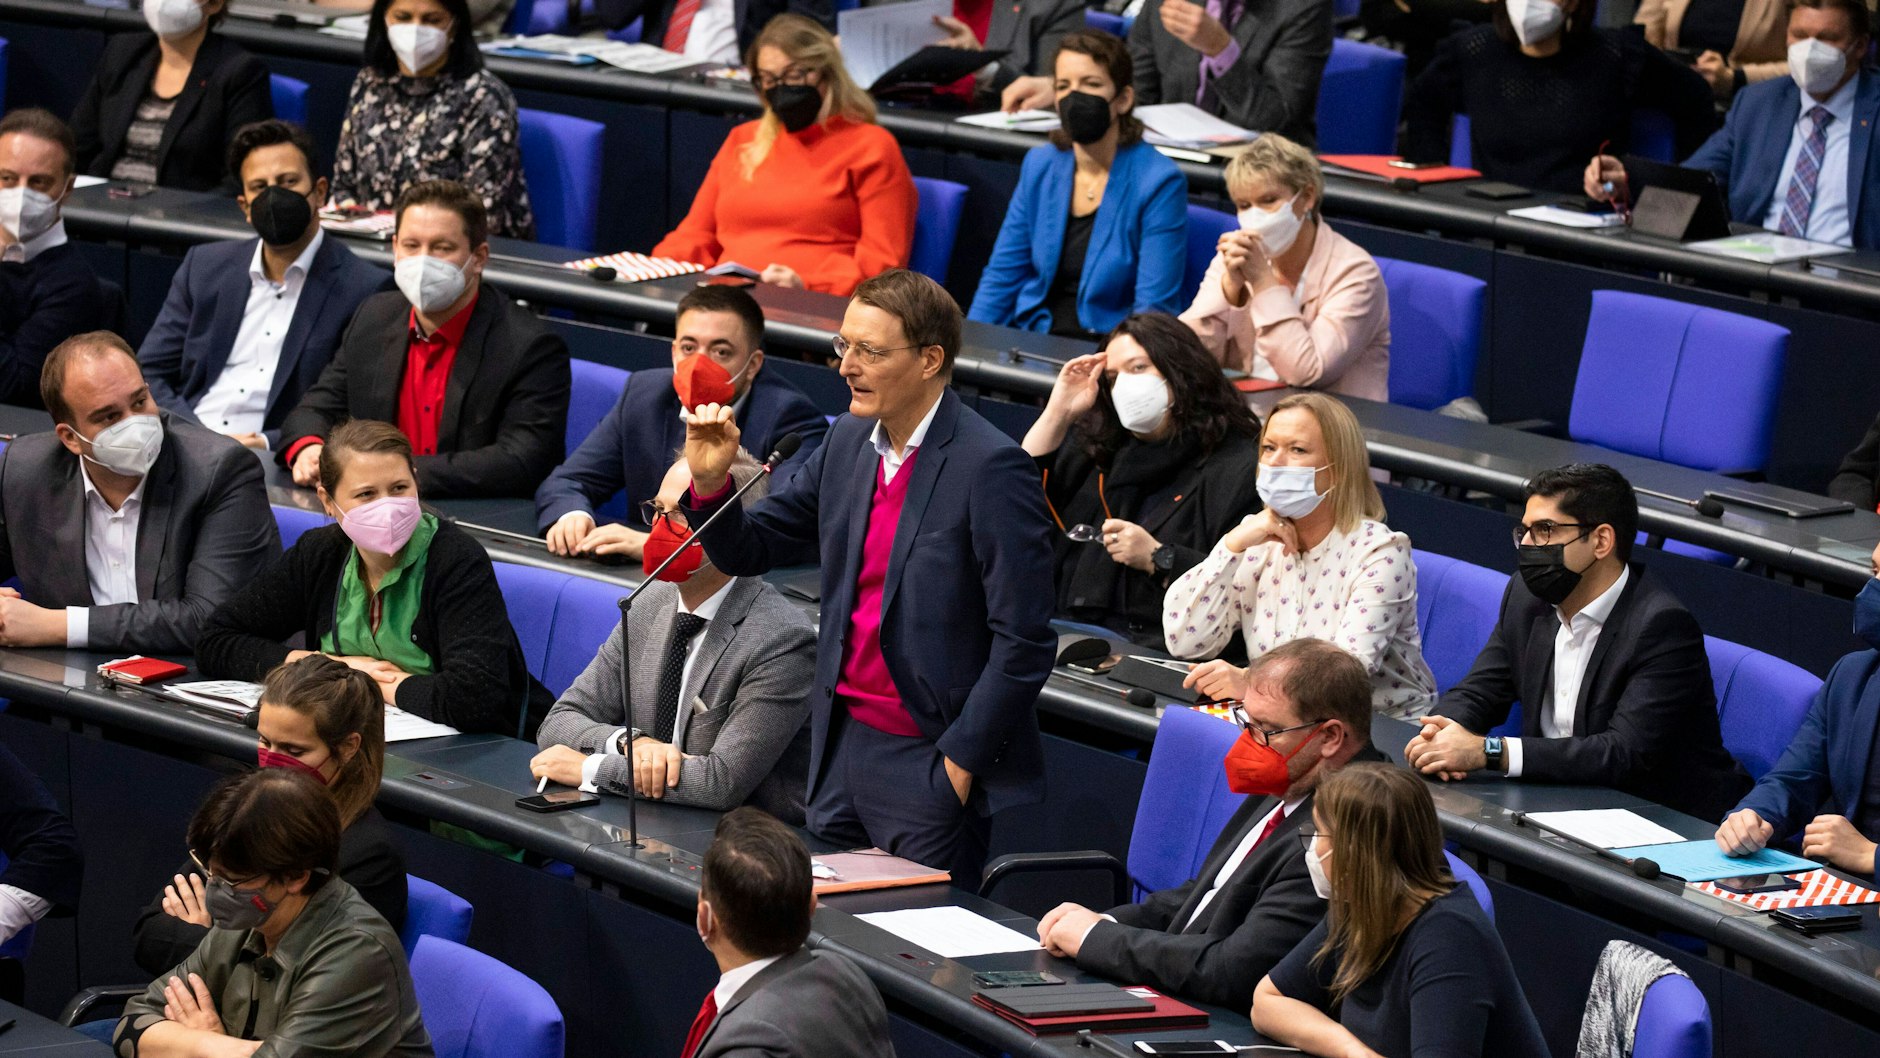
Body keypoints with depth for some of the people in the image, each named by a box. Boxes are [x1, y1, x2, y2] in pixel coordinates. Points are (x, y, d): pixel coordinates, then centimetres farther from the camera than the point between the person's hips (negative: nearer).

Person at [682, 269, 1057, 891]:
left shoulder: (991, 468, -15)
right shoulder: (848, 442, 8)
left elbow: (1023, 643, -16)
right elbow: (749, 551, 16)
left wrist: (960, 761, -15)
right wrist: (710, 481, -3)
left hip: (929, 763, -7)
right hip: (844, 744, 7)